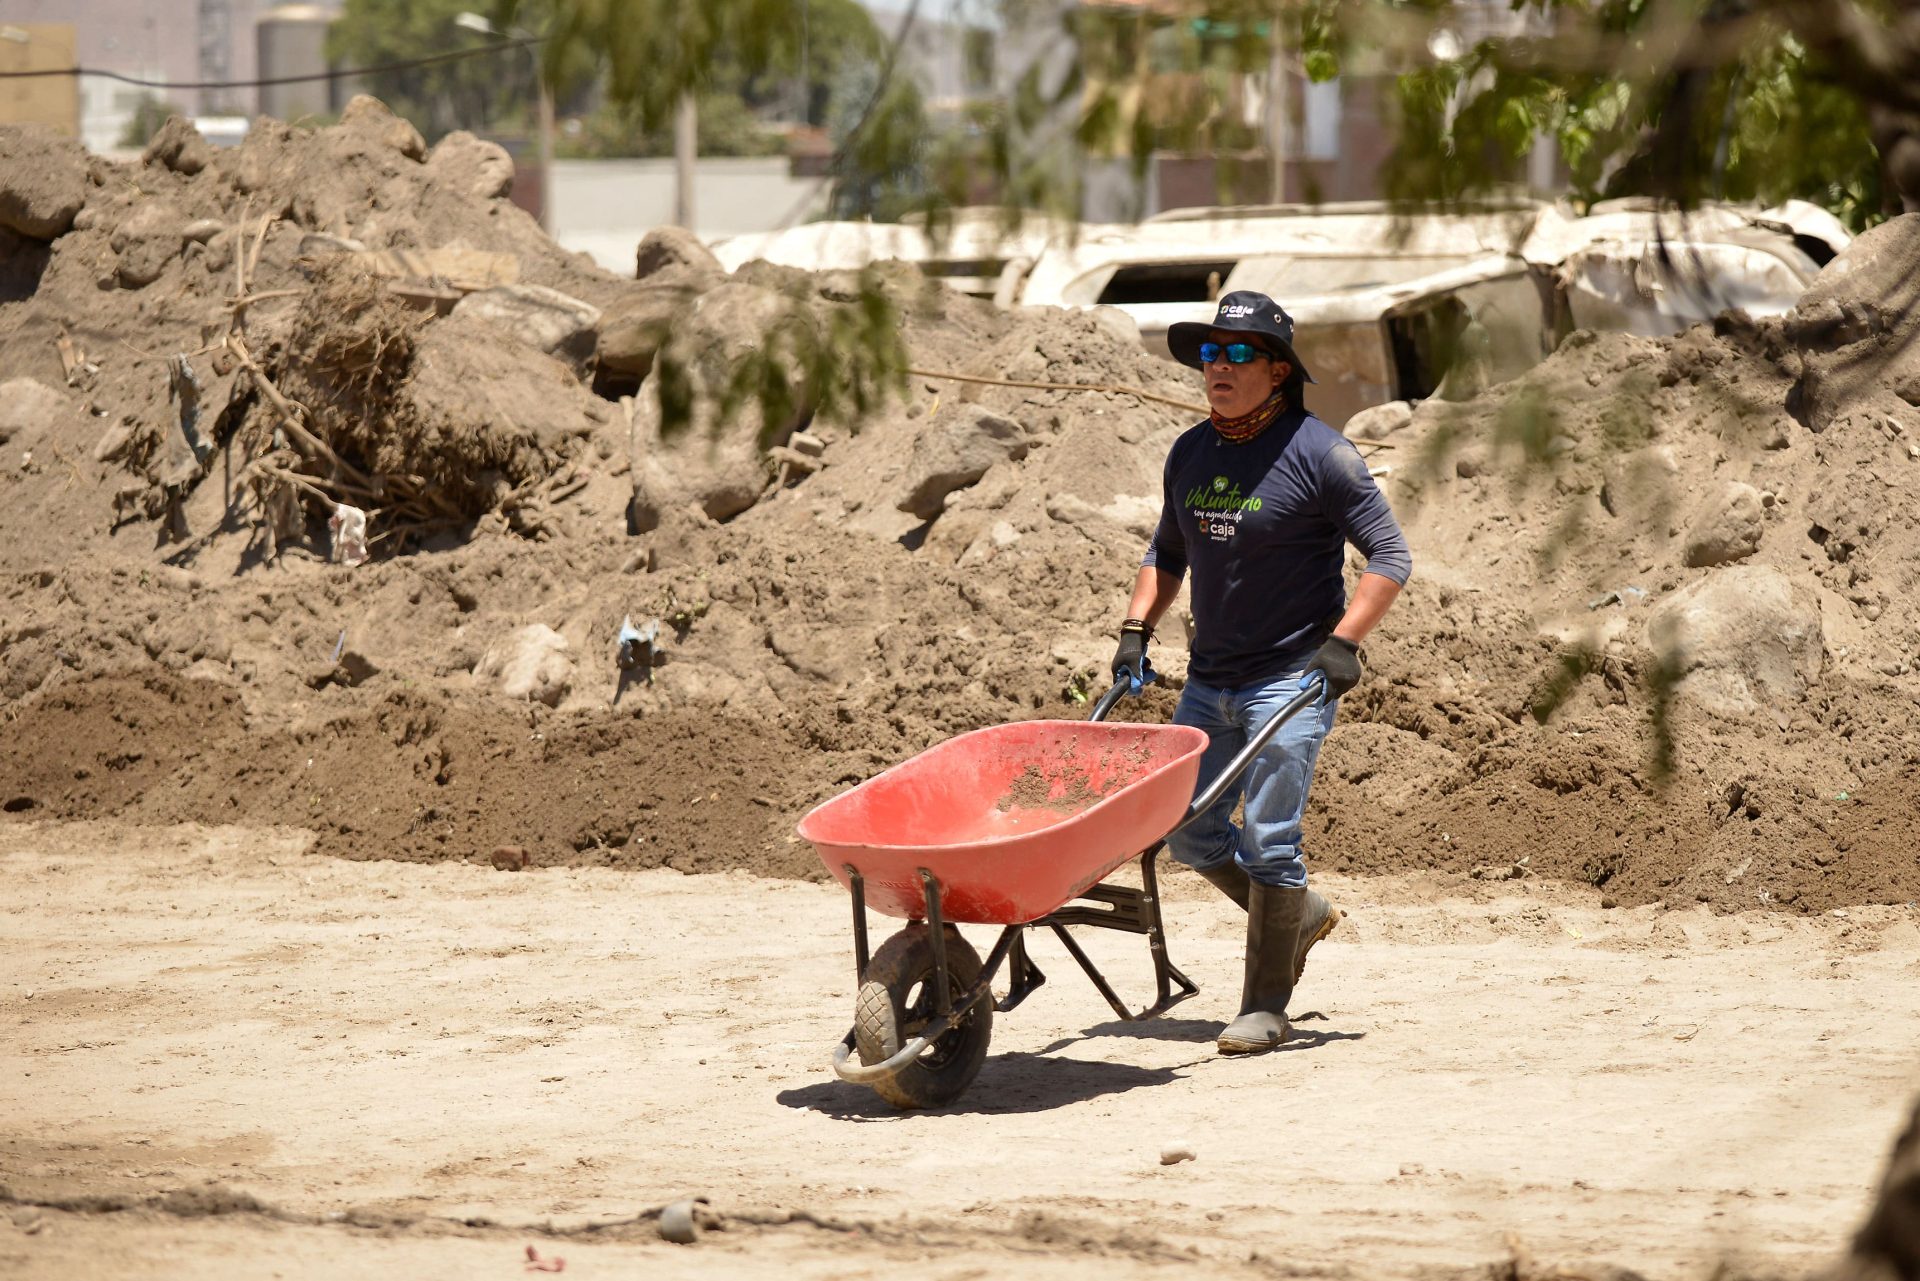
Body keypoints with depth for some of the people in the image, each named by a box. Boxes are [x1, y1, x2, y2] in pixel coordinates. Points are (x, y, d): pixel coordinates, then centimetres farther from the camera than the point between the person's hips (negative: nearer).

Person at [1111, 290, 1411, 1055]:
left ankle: (1266, 1006, 4)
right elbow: (1167, 553, 22)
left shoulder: (1319, 455, -11)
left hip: (1292, 678, -7)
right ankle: (1299, 915, 33)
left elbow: (1389, 556, -10)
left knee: (1268, 840, -8)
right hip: (1209, 678, 7)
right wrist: (1137, 628, 8)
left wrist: (1342, 642, -19)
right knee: (1190, 833, 8)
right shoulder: (1189, 454, 7)